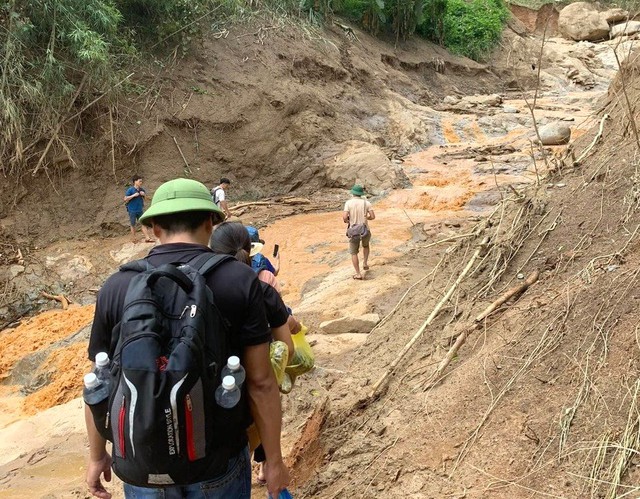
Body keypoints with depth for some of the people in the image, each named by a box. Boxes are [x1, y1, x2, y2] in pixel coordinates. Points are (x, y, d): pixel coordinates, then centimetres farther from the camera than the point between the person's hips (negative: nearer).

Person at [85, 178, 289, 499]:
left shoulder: (116, 287, -6)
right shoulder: (240, 279, -12)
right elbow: (260, 382, -12)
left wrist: (97, 455, 15)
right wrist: (274, 459, 0)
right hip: (218, 462, -1)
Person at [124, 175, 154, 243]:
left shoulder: (142, 189, 3)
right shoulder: (130, 190, -11)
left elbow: (146, 197, 15)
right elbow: (125, 199, -14)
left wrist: (144, 194, -7)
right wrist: (133, 195, -21)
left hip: (140, 210, 5)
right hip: (132, 210, -4)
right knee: (133, 225, 7)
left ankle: (147, 238, 2)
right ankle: (133, 239, 18)